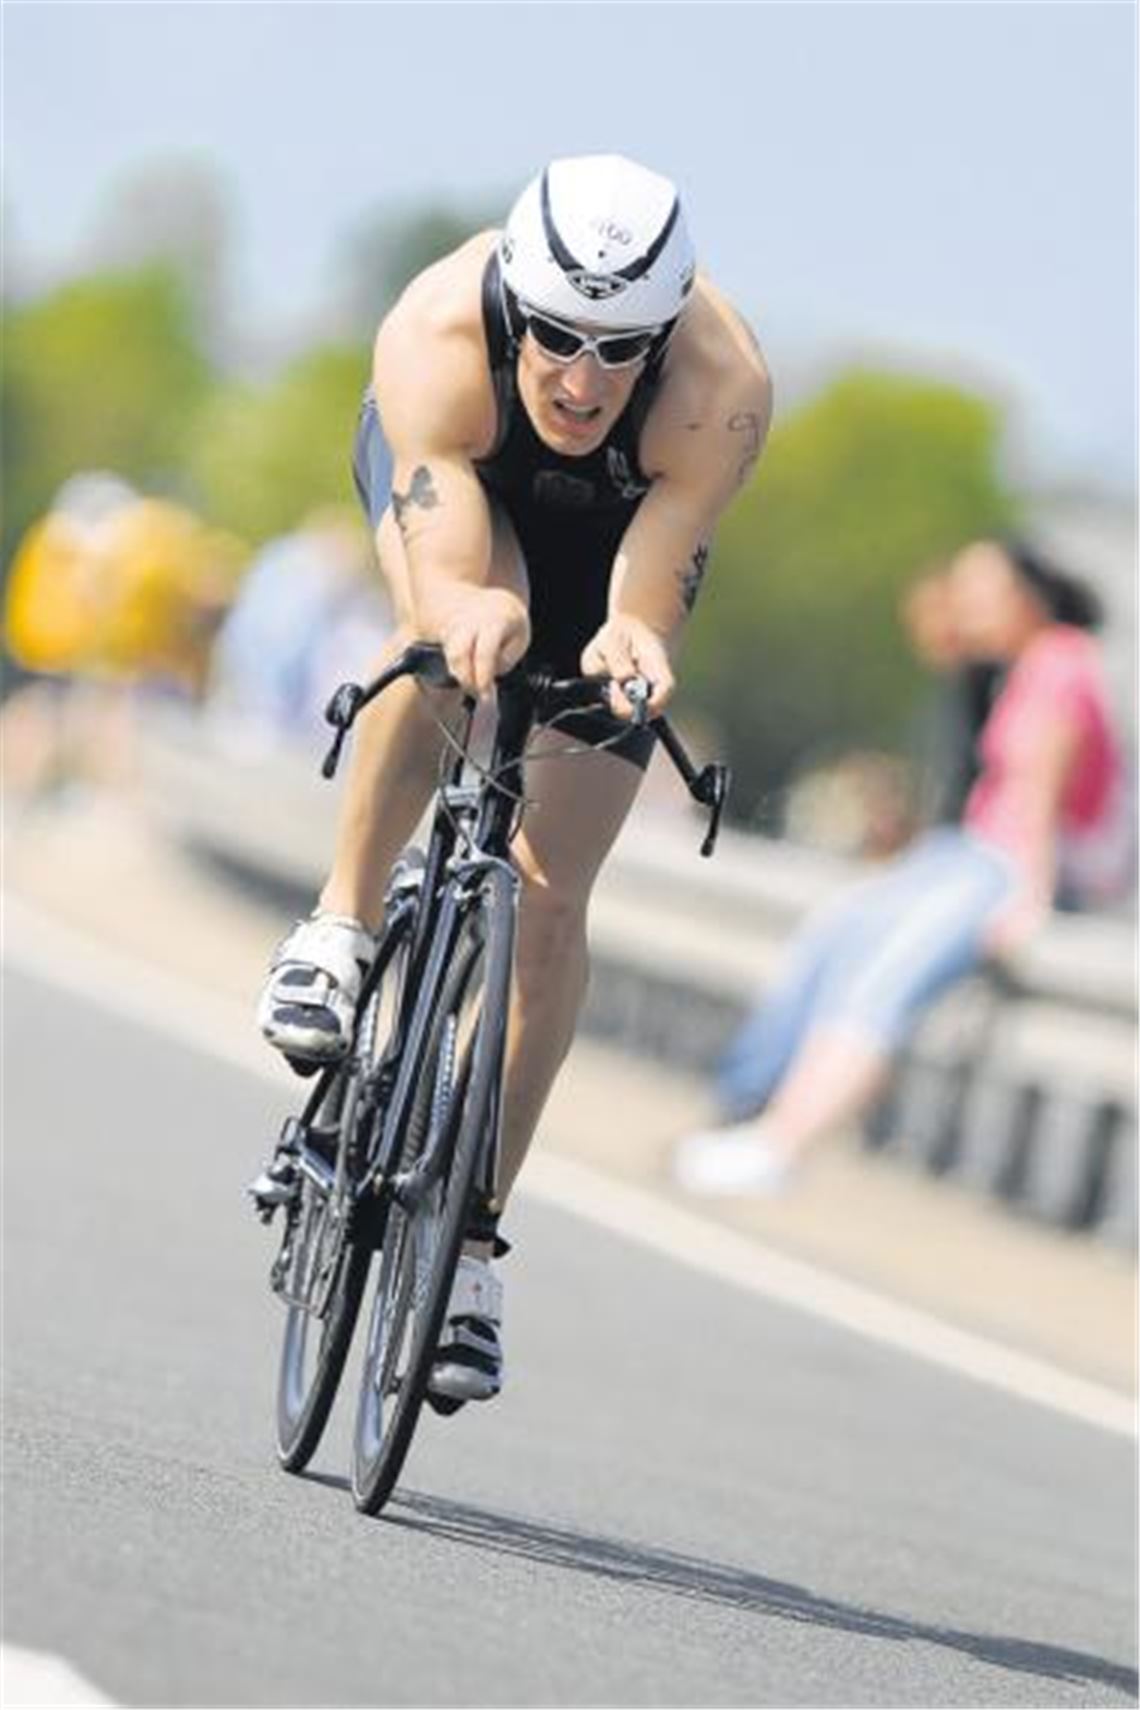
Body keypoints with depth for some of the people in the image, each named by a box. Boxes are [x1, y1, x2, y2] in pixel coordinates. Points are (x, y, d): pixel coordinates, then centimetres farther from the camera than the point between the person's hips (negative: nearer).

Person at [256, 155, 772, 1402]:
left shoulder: (723, 393, -39)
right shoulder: (436, 342, -41)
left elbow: (648, 587, -39)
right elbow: (446, 576, -47)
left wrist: (629, 644, -62)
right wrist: (474, 613, -70)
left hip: (619, 532, 1)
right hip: (451, 478, 0)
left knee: (549, 894, -7)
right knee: (453, 633, -38)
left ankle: (468, 1245, 2)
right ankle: (341, 928, -18)